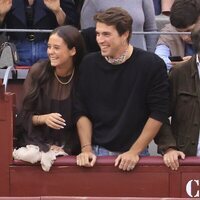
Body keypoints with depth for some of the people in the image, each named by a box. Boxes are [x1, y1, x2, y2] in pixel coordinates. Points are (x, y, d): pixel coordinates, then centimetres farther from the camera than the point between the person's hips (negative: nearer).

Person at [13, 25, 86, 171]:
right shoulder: (38, 71, -6)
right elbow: (25, 116, 0)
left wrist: (66, 148, -15)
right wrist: (43, 118, -19)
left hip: (70, 144, 0)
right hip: (37, 141, 1)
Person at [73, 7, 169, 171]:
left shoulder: (152, 65, -9)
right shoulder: (89, 64, -1)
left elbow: (158, 114, -8)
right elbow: (81, 112, 3)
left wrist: (134, 152, -10)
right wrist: (86, 149, -7)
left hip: (134, 155, -2)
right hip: (97, 152, 2)